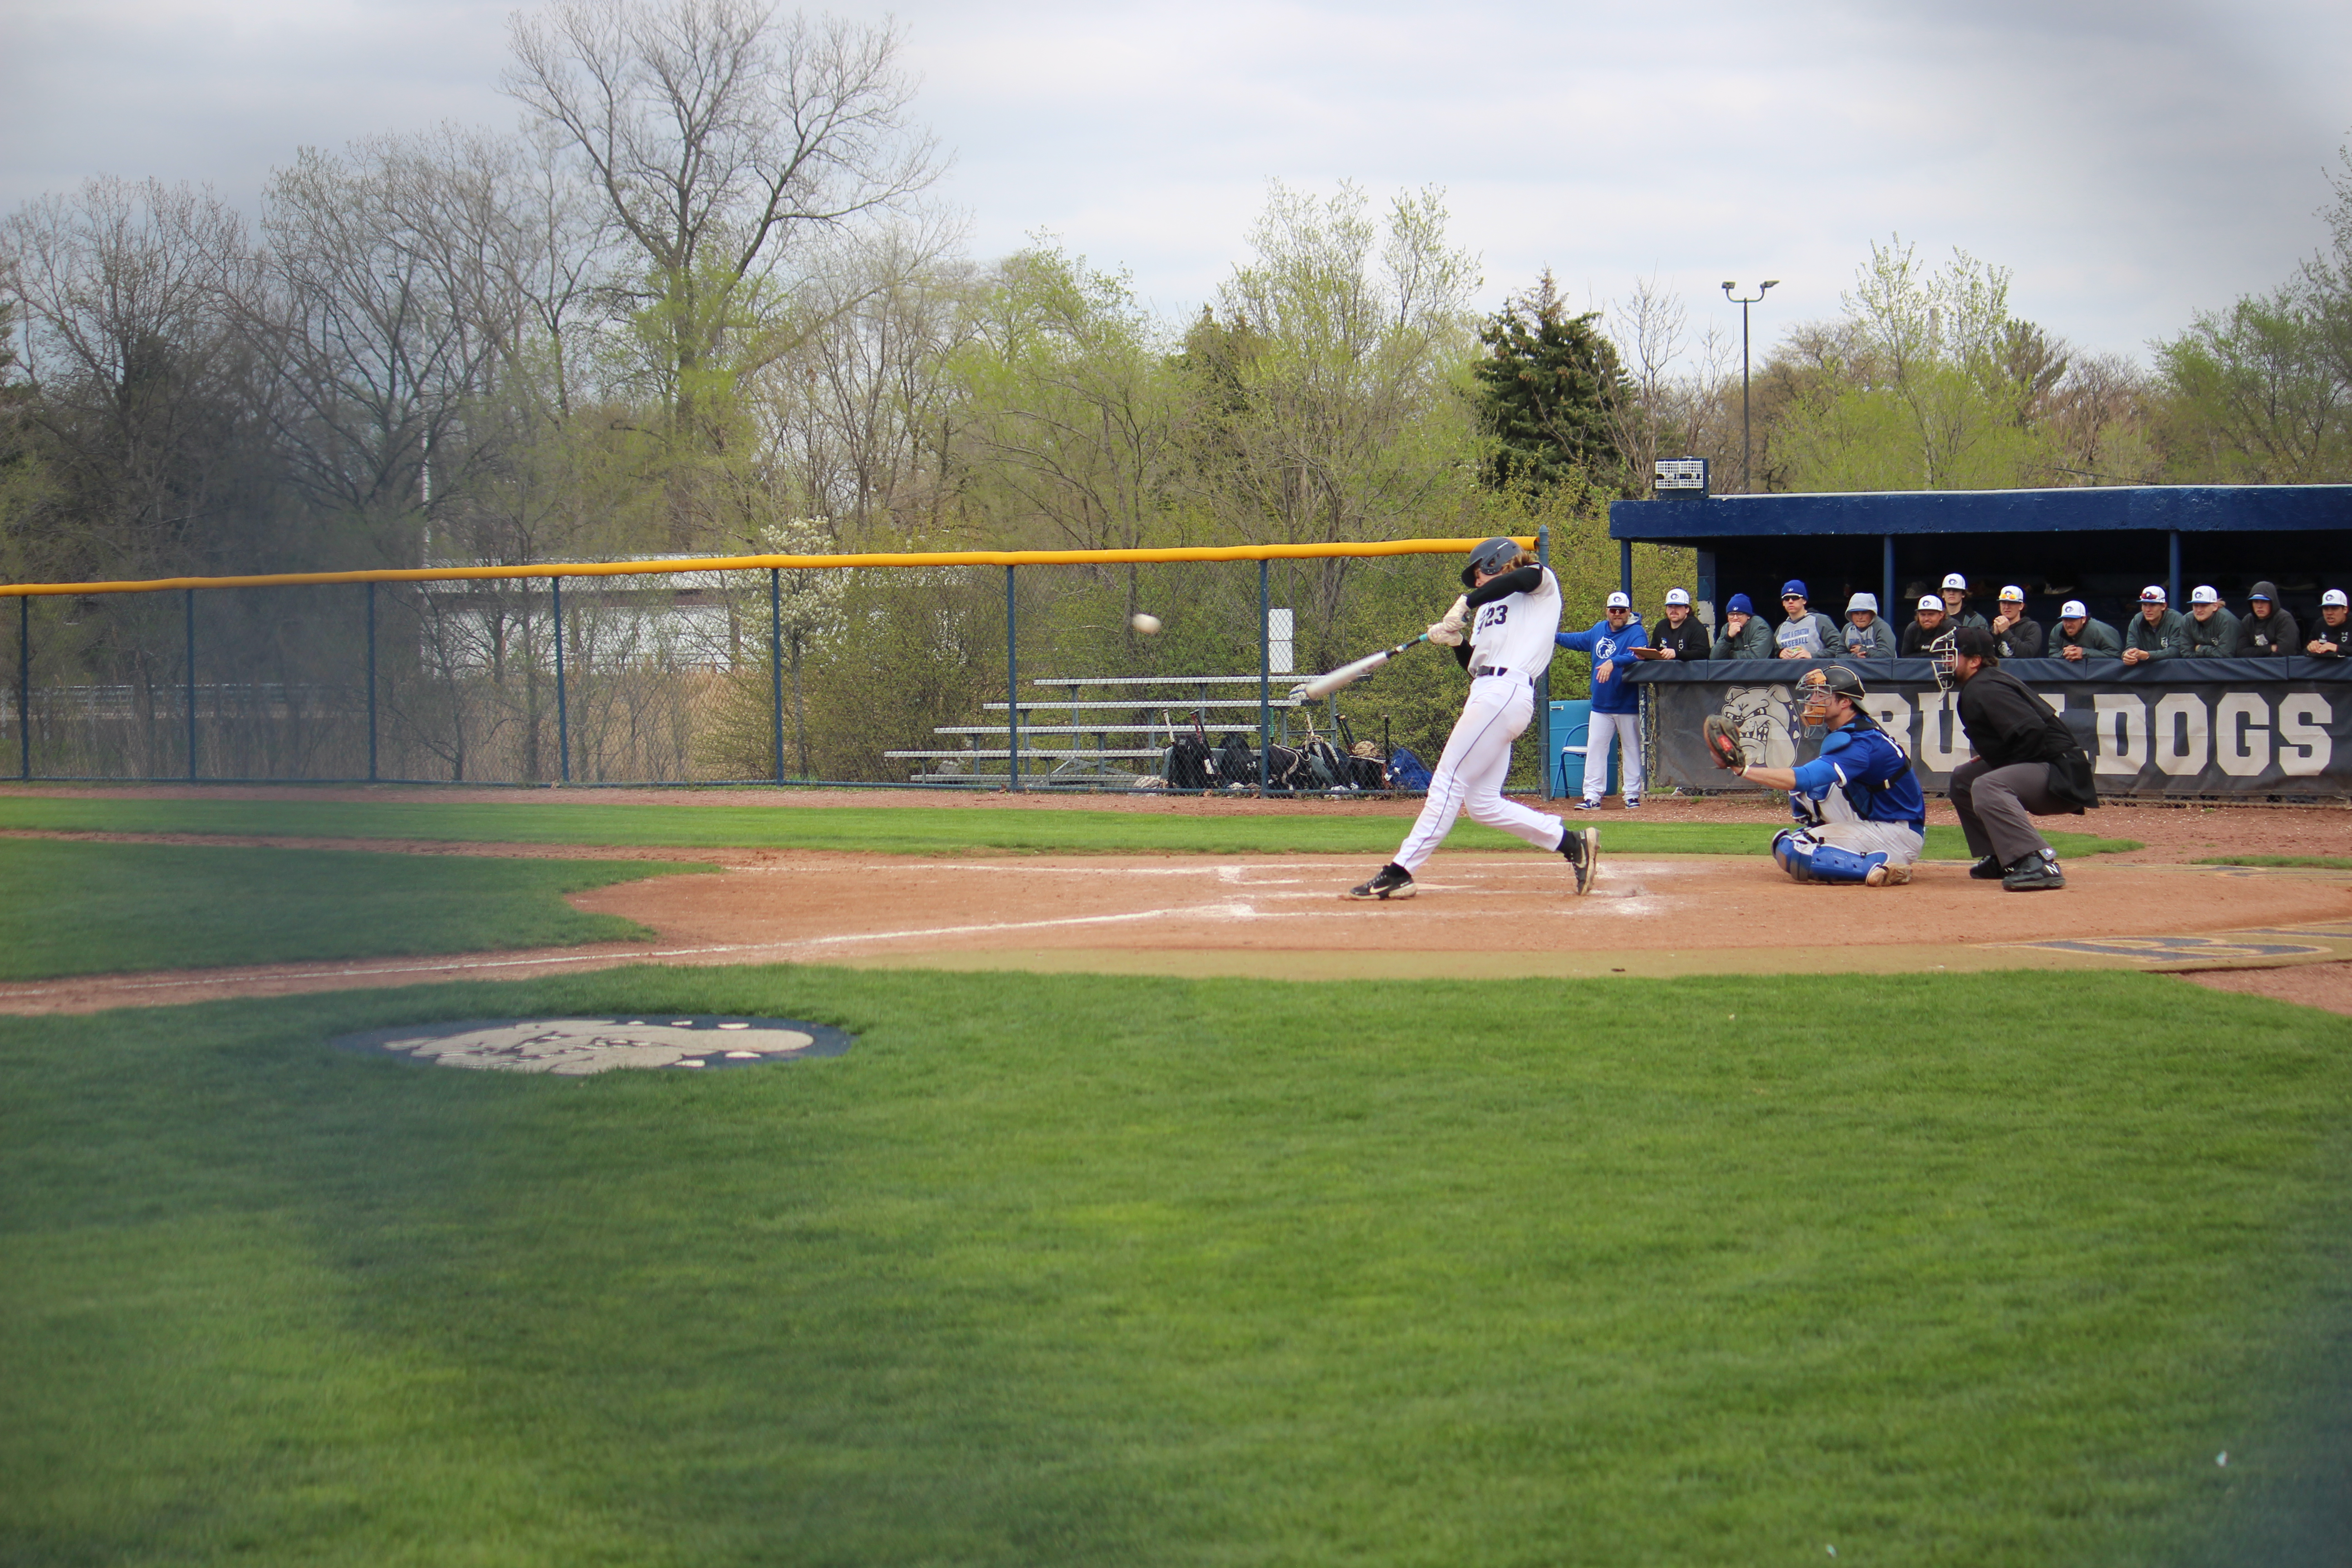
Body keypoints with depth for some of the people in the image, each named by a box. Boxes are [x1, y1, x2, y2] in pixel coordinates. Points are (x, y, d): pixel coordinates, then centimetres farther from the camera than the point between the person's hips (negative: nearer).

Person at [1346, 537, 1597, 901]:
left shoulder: (1542, 584, 6)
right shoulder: (1487, 610, 29)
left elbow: (1523, 578, -18)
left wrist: (1465, 603, -19)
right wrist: (1456, 641, 2)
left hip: (1506, 691, -10)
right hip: (1487, 693, 10)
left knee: (1449, 781, -12)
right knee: (1482, 804, 4)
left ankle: (1399, 873, -15)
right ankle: (1572, 843, 9)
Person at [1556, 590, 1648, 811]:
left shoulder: (1637, 633, -11)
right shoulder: (1599, 630, 9)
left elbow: (1638, 657, -30)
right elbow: (1580, 640, 29)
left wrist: (1613, 663, -42)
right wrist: (1554, 638, 27)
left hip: (1628, 705, -6)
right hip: (1601, 704, 6)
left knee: (1632, 750, 2)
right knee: (1595, 749, 3)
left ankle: (1632, 795, 7)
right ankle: (1592, 797, 3)